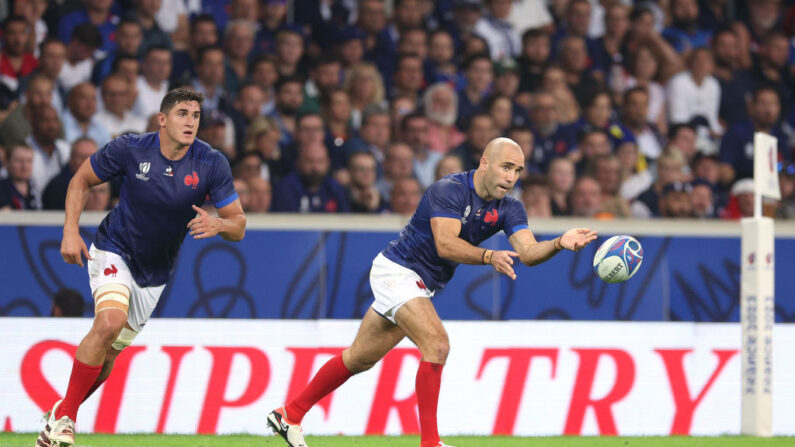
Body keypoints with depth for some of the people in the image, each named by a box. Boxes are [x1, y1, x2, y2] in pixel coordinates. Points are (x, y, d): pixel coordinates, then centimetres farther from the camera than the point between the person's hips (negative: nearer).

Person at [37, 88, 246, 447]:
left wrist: (217, 224, -35)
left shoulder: (212, 164, -16)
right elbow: (81, 179, -3)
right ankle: (63, 418, -18)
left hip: (155, 270, 3)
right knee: (110, 321, -29)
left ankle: (62, 413, 29)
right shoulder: (130, 149, -18)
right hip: (114, 251, -3)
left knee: (108, 353, 7)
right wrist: (70, 231, -14)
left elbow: (238, 225, -12)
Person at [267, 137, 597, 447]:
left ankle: (290, 415, 27)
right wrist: (489, 257, -47)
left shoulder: (508, 209, -3)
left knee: (360, 358, 15)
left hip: (422, 286, 8)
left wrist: (561, 243, -34)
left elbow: (529, 252, -16)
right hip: (397, 270, -8)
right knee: (437, 345, -23)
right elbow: (445, 243, -34)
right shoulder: (449, 190, -23)